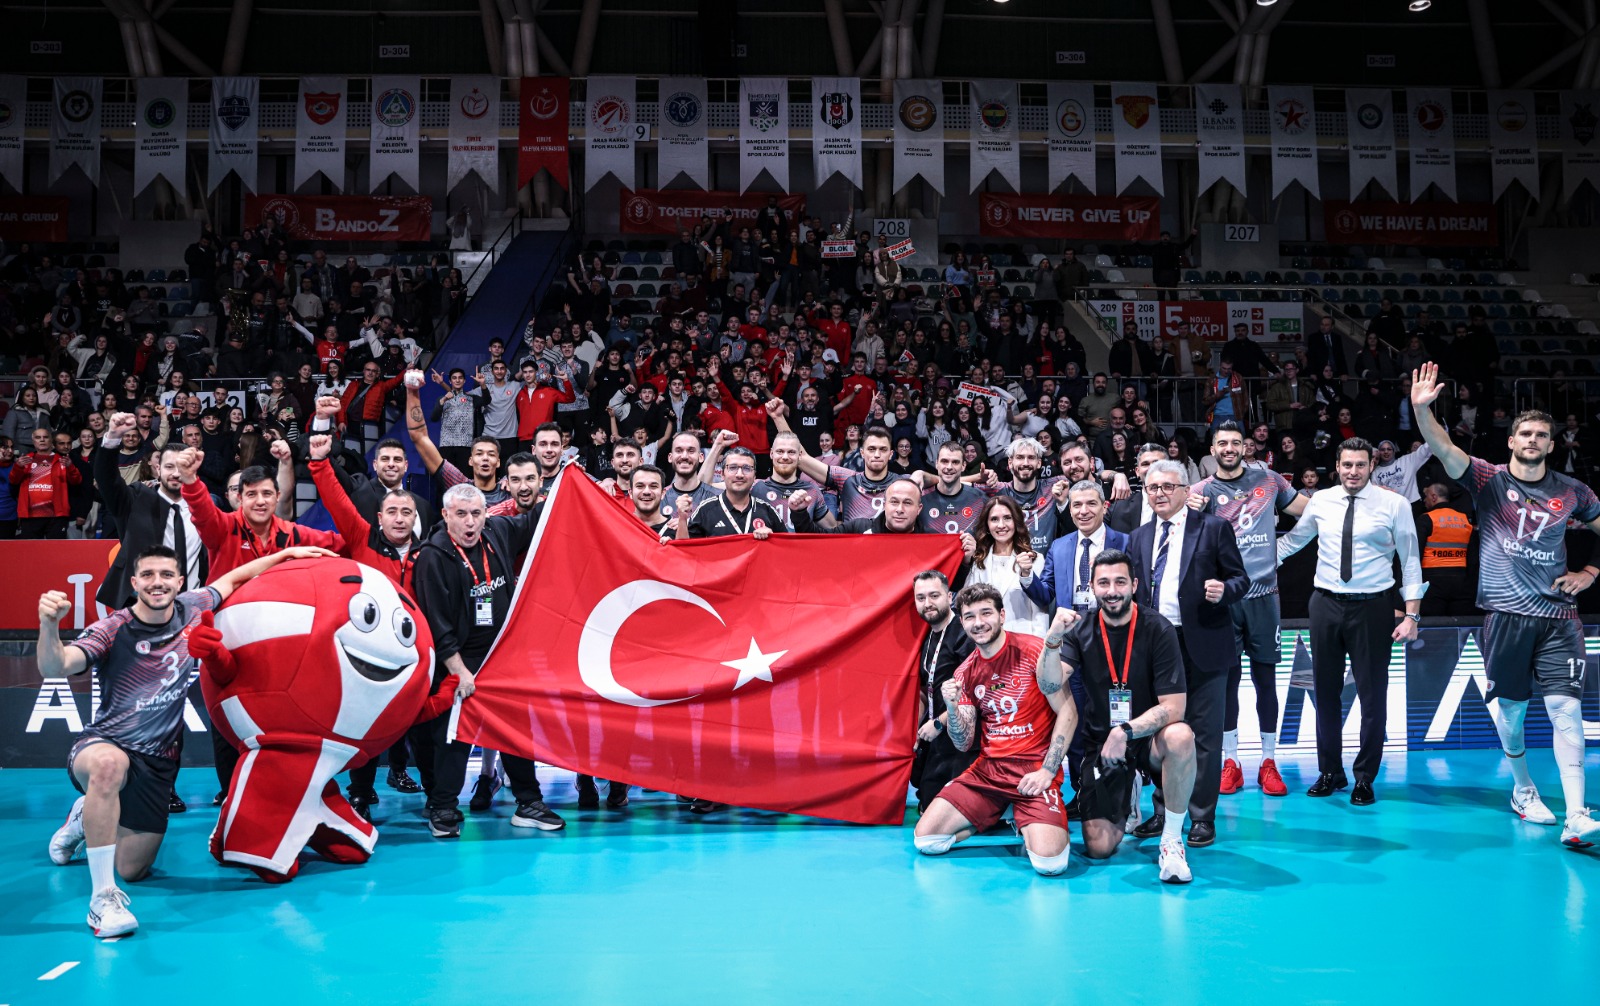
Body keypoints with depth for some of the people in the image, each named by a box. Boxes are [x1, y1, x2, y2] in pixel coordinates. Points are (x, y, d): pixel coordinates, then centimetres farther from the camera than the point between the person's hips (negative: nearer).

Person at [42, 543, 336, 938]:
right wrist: (49, 625, -49)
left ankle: (90, 818, 42)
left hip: (158, 762, 4)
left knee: (133, 870, 8)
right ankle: (102, 897, -34)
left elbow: (234, 577, 13)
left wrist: (287, 553, 15)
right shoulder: (113, 630, -16)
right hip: (102, 745, -4)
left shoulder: (191, 610, -4)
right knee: (110, 764, -43)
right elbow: (54, 667, -31)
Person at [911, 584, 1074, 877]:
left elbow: (1068, 712, -8)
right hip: (988, 768, 5)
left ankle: (1032, 825, 10)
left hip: (1035, 769, -5)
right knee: (925, 839, -5)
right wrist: (952, 707, -12)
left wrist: (1047, 771, -14)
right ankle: (998, 815, 19)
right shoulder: (964, 673, 8)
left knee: (1048, 862, -27)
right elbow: (963, 744, 8)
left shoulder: (1033, 650, -8)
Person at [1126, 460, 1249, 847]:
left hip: (1202, 645, -5)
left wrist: (1224, 590, -21)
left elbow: (1241, 578, -1)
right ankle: (1164, 812, 24)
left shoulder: (1213, 528, 0)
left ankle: (1202, 819, 10)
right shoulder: (1139, 537, 14)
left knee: (1204, 734, 1)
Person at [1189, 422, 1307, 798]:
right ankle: (1230, 762, 13)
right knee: (1228, 677, 4)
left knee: (1265, 678, 4)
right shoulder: (1202, 491, 2)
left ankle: (1269, 763, 12)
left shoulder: (1268, 480, 8)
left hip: (1262, 594, 1)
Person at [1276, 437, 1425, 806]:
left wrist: (1411, 614, -9)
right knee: (1325, 691, 12)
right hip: (1326, 605, 3)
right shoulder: (1320, 501, 3)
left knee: (1373, 694, 6)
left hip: (1371, 608, -3)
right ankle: (1330, 772, 27)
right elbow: (1292, 540, 17)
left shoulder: (1394, 504, -5)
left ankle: (1365, 779, 21)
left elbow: (1410, 561, -4)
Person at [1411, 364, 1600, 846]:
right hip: (1506, 613, -1)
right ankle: (1523, 790, 31)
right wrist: (1422, 409, -32)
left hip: (1558, 614, 1)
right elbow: (1442, 448, -16)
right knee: (1510, 708, 8)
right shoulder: (1489, 480, 0)